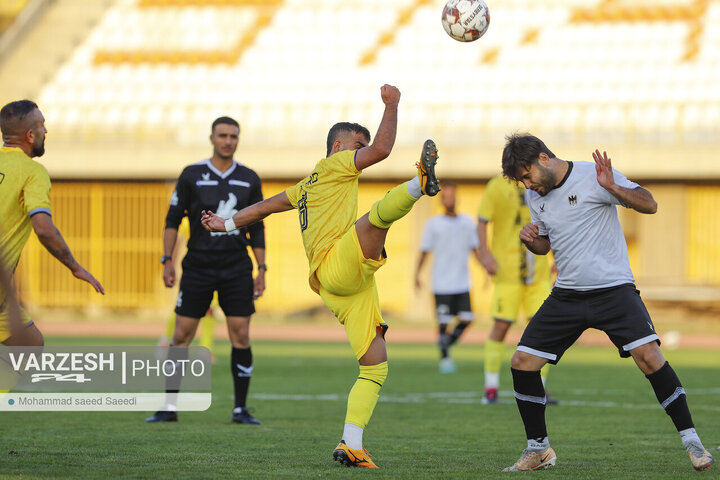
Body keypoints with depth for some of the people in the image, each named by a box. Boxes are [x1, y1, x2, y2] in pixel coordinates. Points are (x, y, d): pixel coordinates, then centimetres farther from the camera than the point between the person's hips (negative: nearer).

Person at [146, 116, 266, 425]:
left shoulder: (249, 179, 8)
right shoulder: (192, 175, 1)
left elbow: (257, 228, 12)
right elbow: (173, 220, 4)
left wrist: (262, 269, 6)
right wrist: (167, 261, -3)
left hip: (236, 268, 1)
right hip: (198, 266, -1)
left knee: (241, 336, -4)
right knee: (182, 335, -2)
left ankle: (241, 409, 4)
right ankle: (169, 408, 5)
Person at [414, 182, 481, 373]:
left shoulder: (467, 222, 8)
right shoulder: (433, 224, 0)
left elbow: (475, 249, 14)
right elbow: (424, 250, 2)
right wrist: (417, 273, -6)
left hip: (462, 283, 3)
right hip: (441, 284, -3)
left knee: (466, 318, -5)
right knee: (444, 321, -5)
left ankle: (449, 341, 21)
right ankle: (444, 357, 8)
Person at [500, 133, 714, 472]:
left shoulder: (592, 175, -9)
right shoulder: (535, 197, 9)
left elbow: (649, 205, -12)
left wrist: (612, 187, -28)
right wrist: (530, 240, 1)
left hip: (613, 288, -6)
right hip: (566, 295, 6)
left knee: (648, 356, -22)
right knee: (522, 362, -2)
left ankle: (690, 440, -10)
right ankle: (538, 449, 12)